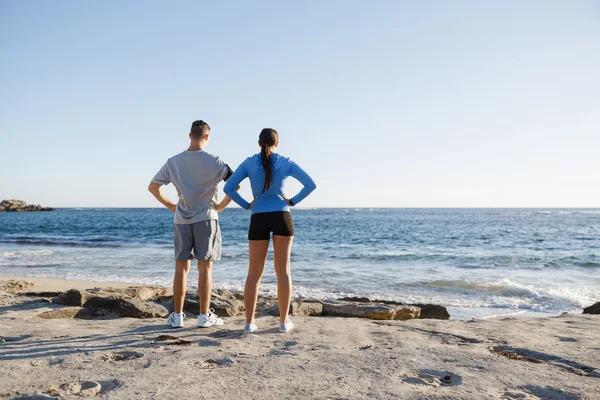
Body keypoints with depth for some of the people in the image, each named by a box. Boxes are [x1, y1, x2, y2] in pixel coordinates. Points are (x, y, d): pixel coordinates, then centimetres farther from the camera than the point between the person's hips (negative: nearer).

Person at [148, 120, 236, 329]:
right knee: (205, 267, 2)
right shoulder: (214, 162, -8)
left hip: (181, 219, 3)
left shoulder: (173, 162, 3)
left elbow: (152, 187, 8)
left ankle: (177, 316, 13)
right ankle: (204, 316, 7)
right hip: (206, 218, -3)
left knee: (181, 267, 8)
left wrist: (170, 206, 13)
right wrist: (221, 206, -3)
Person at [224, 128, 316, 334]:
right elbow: (311, 185, 0)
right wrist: (293, 201, 6)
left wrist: (246, 205, 5)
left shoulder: (249, 163, 3)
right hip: (282, 217, 0)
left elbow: (228, 188, -4)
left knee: (254, 272, 6)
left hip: (259, 219, 0)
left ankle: (249, 322, 7)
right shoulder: (286, 163, 3)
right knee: (283, 270, 5)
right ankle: (284, 321, 8)